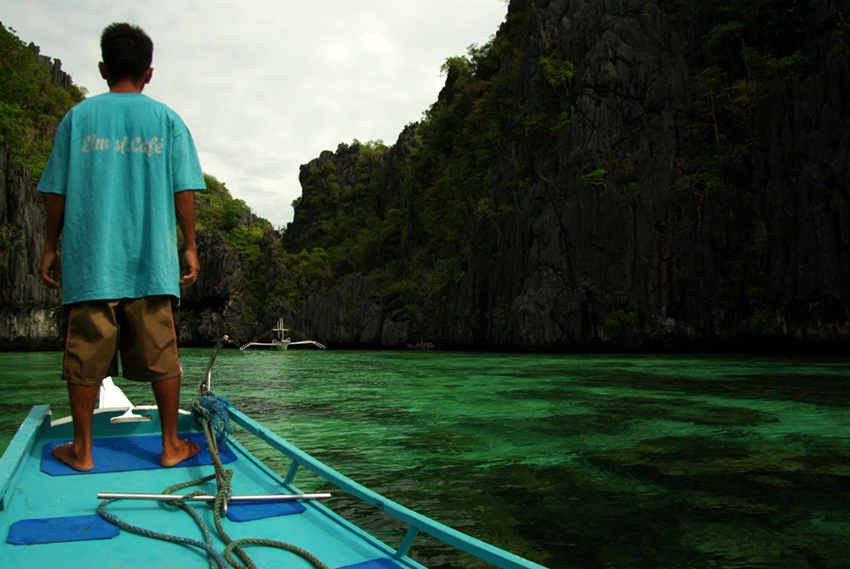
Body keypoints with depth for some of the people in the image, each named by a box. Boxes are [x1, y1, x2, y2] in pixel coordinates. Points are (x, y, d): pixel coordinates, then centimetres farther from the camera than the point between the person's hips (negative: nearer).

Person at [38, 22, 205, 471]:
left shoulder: (78, 117, 5)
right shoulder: (167, 120, 3)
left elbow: (57, 193, 5)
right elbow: (183, 191, 1)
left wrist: (50, 249, 13)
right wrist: (190, 247, 9)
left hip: (89, 261, 1)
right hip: (153, 261, 0)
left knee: (85, 357, 8)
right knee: (162, 356, 6)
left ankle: (81, 450, 18)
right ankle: (171, 446, 15)